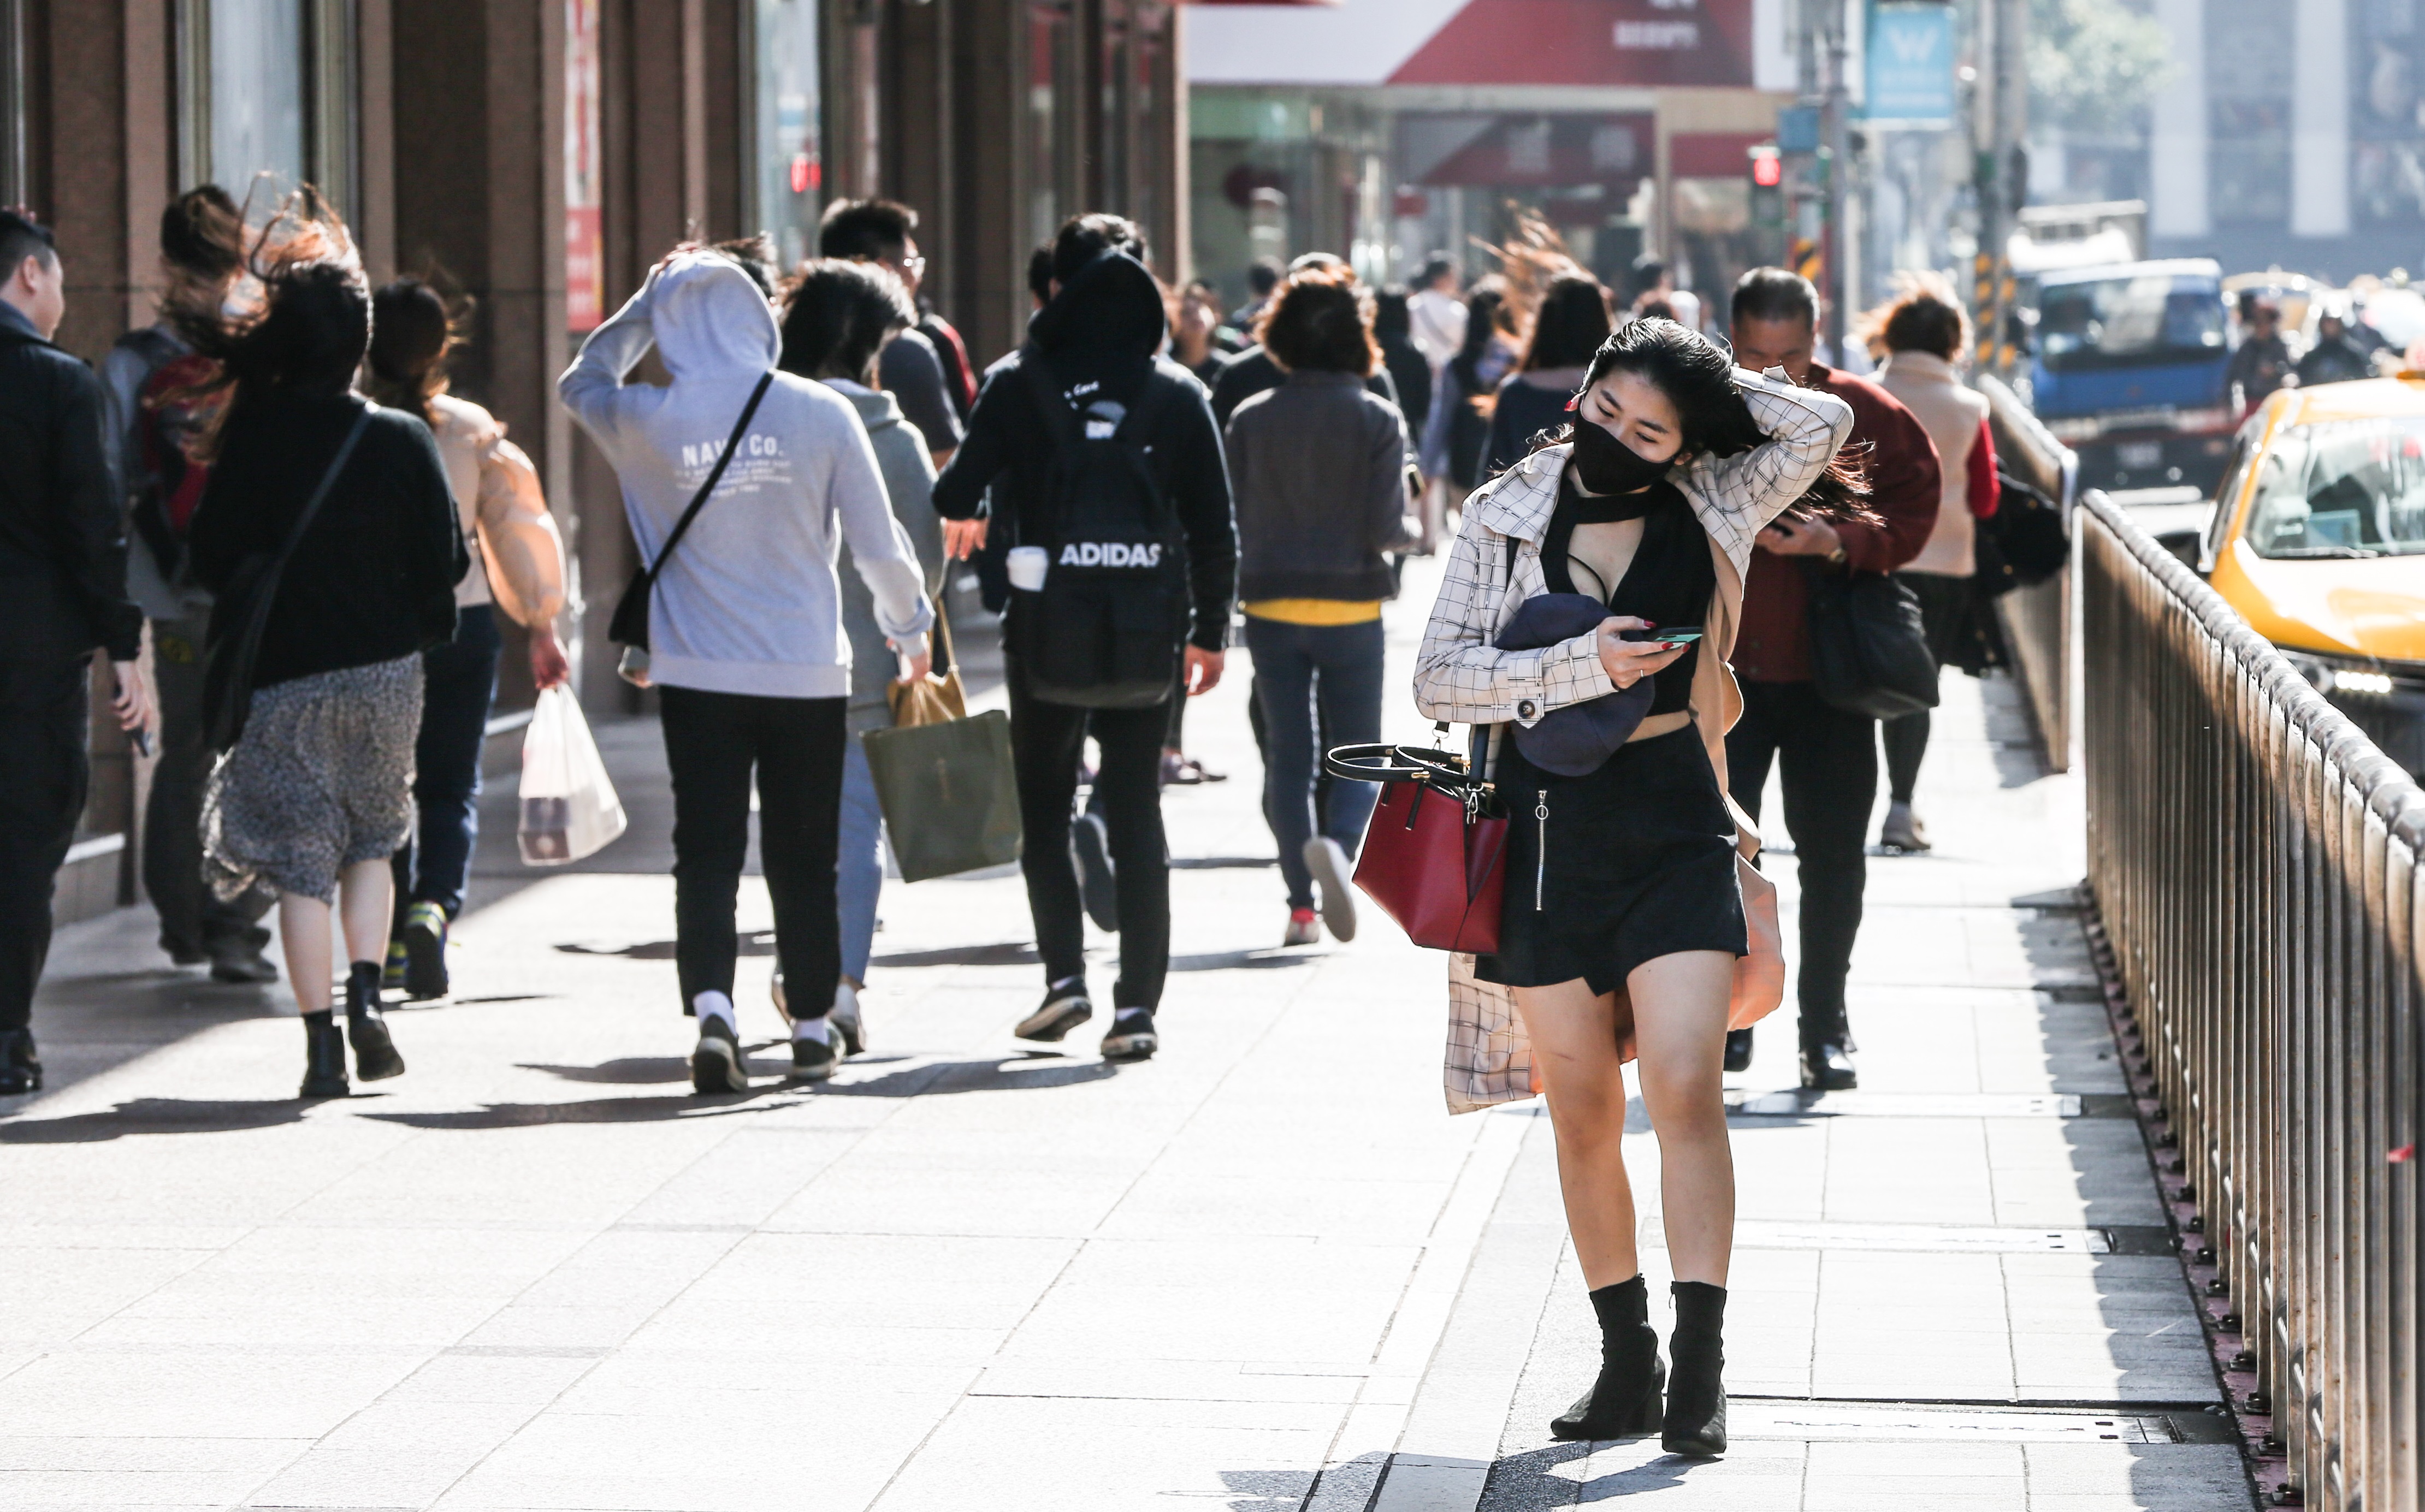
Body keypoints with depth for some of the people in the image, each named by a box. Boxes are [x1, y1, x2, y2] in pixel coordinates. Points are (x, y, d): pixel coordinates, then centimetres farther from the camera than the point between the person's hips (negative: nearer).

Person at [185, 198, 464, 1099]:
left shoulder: (252, 439, -8)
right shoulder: (403, 440, -6)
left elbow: (214, 558, -4)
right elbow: (444, 560, -2)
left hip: (284, 676, -1)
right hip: (386, 670, 2)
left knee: (302, 862, 3)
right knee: (372, 841, 20)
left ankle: (322, 1047, -2)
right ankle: (366, 995, 1)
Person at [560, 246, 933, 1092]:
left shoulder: (646, 422, -5)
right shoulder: (820, 414, -7)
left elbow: (580, 382, 19)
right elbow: (879, 545, -2)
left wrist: (650, 298, 17)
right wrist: (910, 627, 16)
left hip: (698, 675, 0)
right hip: (809, 673, 0)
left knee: (706, 856, 1)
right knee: (803, 861, 11)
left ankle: (711, 1007, -18)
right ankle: (812, 1029, 19)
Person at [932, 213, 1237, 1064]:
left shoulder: (1019, 383, -4)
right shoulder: (1177, 393, 1)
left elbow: (957, 493, -6)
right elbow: (1214, 524, 1)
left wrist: (965, 516, 19)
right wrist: (1210, 632, 11)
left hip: (1046, 627, -1)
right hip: (1147, 632, 1)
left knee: (1045, 808, 14)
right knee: (1136, 814, 6)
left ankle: (1064, 973, 1)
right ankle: (1136, 1005, 1)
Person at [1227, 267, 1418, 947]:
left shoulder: (1250, 420, -1)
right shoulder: (1377, 420, -6)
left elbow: (1233, 524, 0)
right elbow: (1386, 529, -11)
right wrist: (1412, 531, 11)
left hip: (1271, 605, 2)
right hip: (1350, 605, -2)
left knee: (1287, 756, 9)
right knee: (1357, 752, 7)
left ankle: (1301, 904, 4)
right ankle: (1340, 841, -24)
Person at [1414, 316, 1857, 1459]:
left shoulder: (1710, 507, 3)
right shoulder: (1509, 517, 2)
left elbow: (1823, 425, -9)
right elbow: (1437, 678, -3)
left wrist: (1710, 389, -1)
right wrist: (1581, 666, -15)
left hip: (1676, 820, -1)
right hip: (1549, 823, 1)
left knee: (1685, 1086, -12)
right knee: (1582, 1110, 6)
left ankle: (1699, 1374, -12)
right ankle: (1627, 1360, 17)